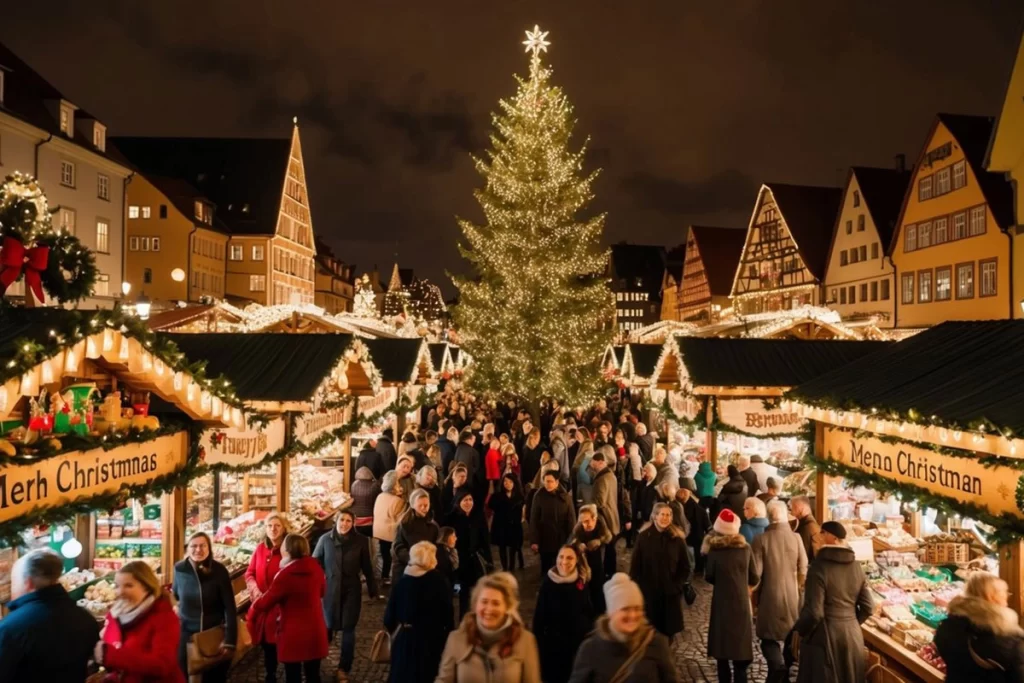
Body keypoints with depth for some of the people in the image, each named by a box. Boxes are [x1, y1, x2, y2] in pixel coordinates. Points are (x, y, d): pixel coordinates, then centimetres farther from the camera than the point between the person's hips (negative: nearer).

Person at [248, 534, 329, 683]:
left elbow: (266, 602, -11)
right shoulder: (316, 568, -5)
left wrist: (252, 609, 9)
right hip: (315, 631, 5)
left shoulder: (285, 575, -22)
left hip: (293, 635, -5)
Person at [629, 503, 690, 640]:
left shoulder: (677, 539, -2)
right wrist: (638, 589, -6)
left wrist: (677, 586, -5)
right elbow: (635, 566, -2)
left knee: (668, 629, 7)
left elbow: (685, 567, 5)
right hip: (648, 592, -1)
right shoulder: (643, 537, -5)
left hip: (670, 593, 1)